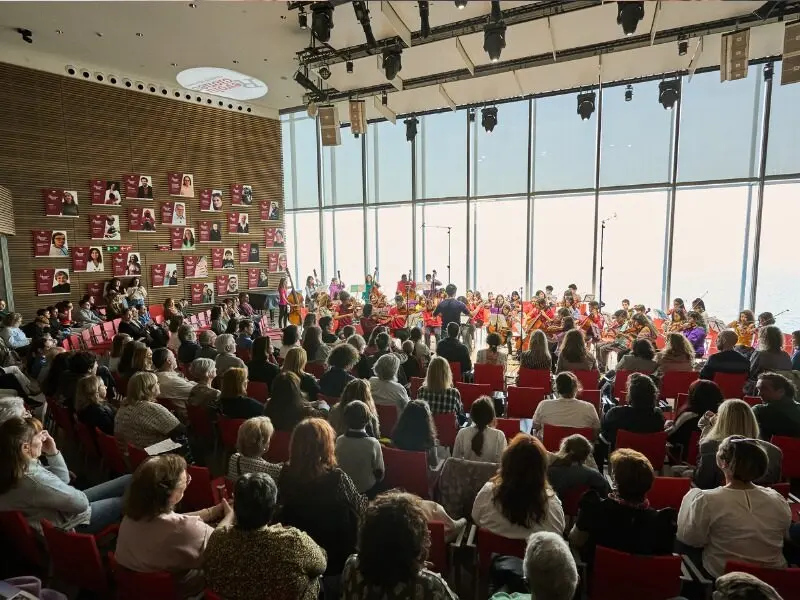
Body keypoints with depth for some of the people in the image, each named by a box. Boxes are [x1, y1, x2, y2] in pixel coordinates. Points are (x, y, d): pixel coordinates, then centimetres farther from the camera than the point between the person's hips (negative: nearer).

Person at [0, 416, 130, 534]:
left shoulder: (20, 466, -7)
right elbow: (80, 502, -24)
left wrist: (53, 453, -8)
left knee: (128, 481, 10)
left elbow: (62, 480, 7)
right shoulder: (33, 479, -36)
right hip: (69, 524, -9)